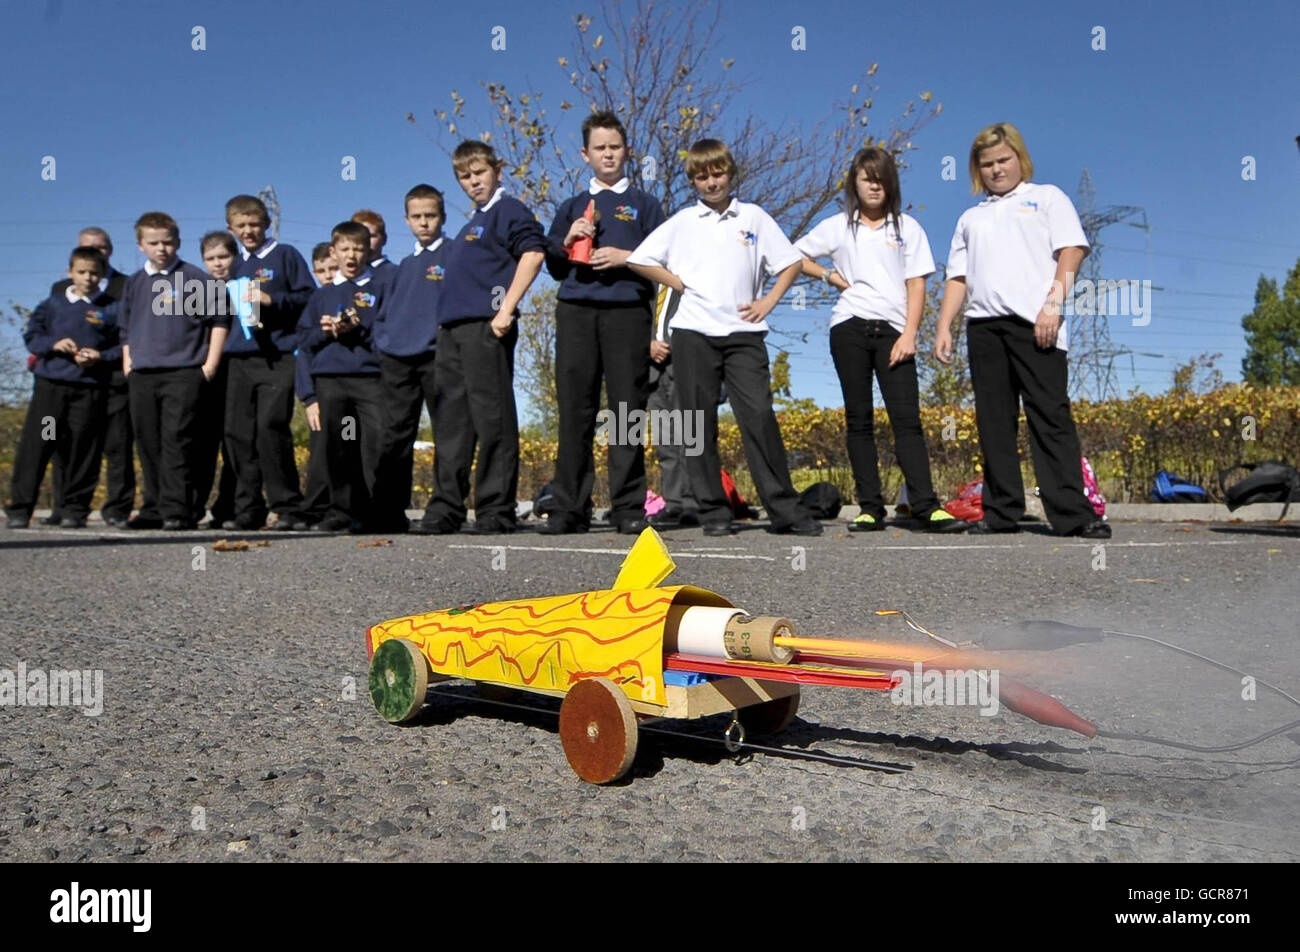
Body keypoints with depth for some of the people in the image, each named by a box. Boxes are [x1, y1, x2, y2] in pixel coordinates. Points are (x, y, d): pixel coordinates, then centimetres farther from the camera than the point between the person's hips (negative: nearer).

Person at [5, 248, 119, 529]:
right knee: (35, 445, -2)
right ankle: (19, 508, 4)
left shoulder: (112, 309, 7)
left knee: (83, 448, 0)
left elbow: (124, 346, 5)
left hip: (91, 388, -1)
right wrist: (53, 344, -8)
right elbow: (32, 335, 11)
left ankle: (74, 509, 10)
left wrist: (100, 356, -11)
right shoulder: (53, 304, 12)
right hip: (50, 383, 1)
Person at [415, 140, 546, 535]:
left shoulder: (508, 210, 0)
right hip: (452, 330, 9)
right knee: (450, 421, 8)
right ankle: (446, 509, 13)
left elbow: (533, 252, -15)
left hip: (485, 326, -9)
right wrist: (443, 324, 19)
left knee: (492, 419, -7)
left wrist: (507, 309, -21)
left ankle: (496, 511, -3)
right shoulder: (470, 226, 26)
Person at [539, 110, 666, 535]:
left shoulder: (644, 204, 16)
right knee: (574, 411, -3)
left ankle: (629, 508, -2)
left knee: (628, 409, -5)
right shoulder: (572, 208, 23)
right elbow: (553, 265, 20)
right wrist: (567, 241, 0)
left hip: (628, 312, -2)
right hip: (576, 312, 2)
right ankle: (569, 508, 0)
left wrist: (626, 257, -8)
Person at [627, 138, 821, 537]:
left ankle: (785, 509, -6)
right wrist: (679, 284, 3)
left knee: (759, 416, -10)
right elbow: (638, 260, 10)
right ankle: (713, 511, 8)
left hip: (743, 332, -1)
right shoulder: (682, 222, 9)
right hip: (693, 333, 1)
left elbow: (790, 262, 13)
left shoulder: (754, 217, 10)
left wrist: (768, 301, 1)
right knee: (700, 423, 1)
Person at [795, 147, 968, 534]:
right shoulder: (837, 227, 11)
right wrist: (829, 275, 4)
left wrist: (909, 335, -6)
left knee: (907, 419, -8)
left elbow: (916, 285, 4)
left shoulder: (908, 228, 10)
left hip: (893, 330, -1)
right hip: (850, 328, 1)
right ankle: (870, 508, 5)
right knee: (859, 419, 2)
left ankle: (926, 508, -12)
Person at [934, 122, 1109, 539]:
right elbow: (958, 277, 19)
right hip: (983, 325, 4)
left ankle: (1073, 514, -10)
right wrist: (944, 327, 6)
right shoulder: (971, 217, 25)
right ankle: (1002, 512, 6)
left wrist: (1053, 303, -11)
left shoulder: (1047, 198, 15)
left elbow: (1071, 251, 3)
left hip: (1034, 323, -4)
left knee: (1050, 416, -10)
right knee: (993, 421, 2)